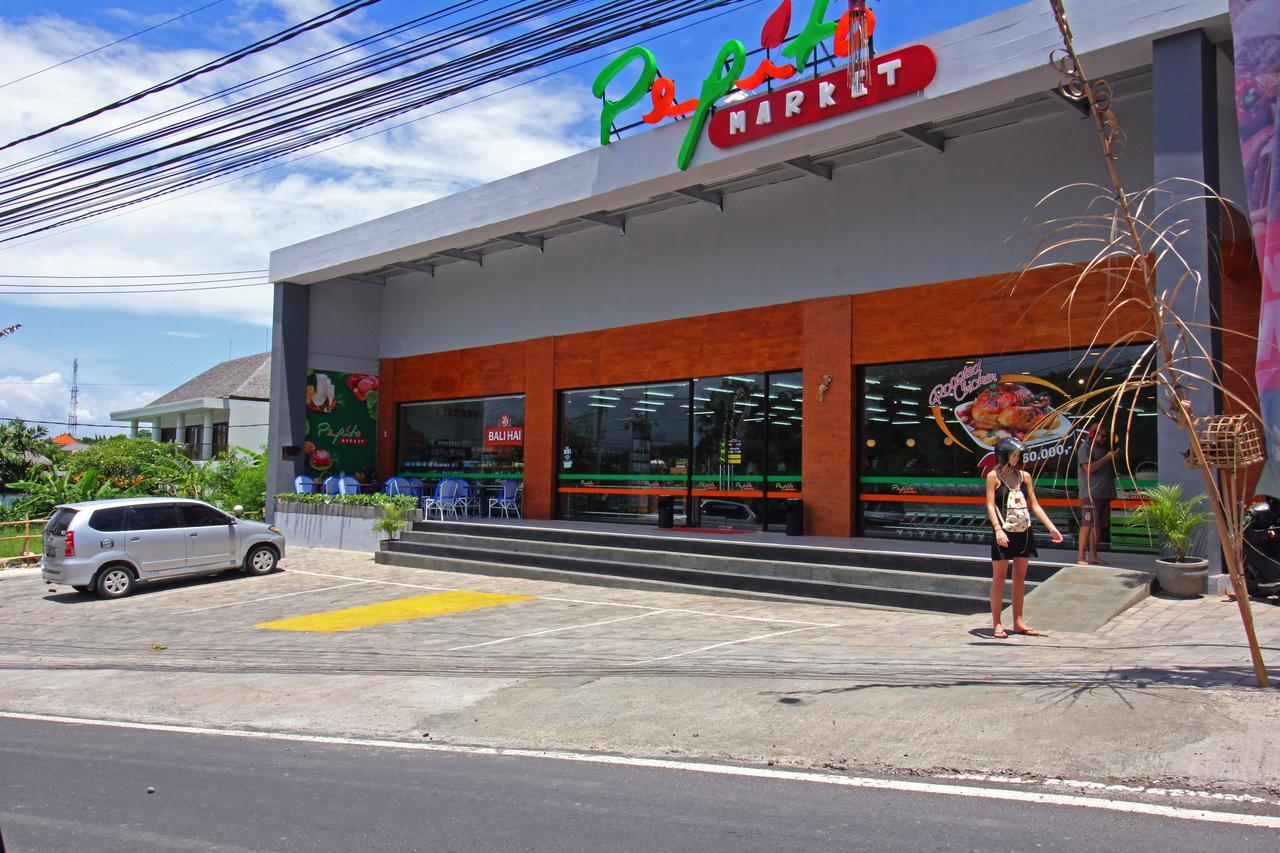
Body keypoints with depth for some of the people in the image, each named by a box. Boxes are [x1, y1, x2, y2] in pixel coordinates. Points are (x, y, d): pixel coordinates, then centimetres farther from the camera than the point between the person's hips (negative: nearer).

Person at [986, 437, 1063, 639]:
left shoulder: (1024, 476, 10)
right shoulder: (994, 476, -4)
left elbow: (1034, 505, 12)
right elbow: (990, 505, -11)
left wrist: (1051, 528, 5)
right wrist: (998, 529, -23)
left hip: (1023, 532, 5)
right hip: (1004, 534, -5)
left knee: (1020, 579, 10)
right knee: (999, 579, 1)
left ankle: (1018, 622, 19)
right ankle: (997, 624, 7)